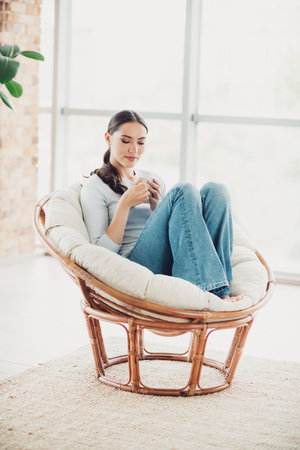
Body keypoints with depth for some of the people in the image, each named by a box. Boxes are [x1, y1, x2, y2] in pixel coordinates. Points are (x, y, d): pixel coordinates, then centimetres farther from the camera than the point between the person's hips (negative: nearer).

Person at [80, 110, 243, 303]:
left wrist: (158, 207, 6)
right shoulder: (95, 186, 8)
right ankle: (215, 292, -37)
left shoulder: (154, 181, 26)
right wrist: (125, 205, -10)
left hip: (177, 265, 6)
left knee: (214, 190, -17)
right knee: (184, 191, -25)